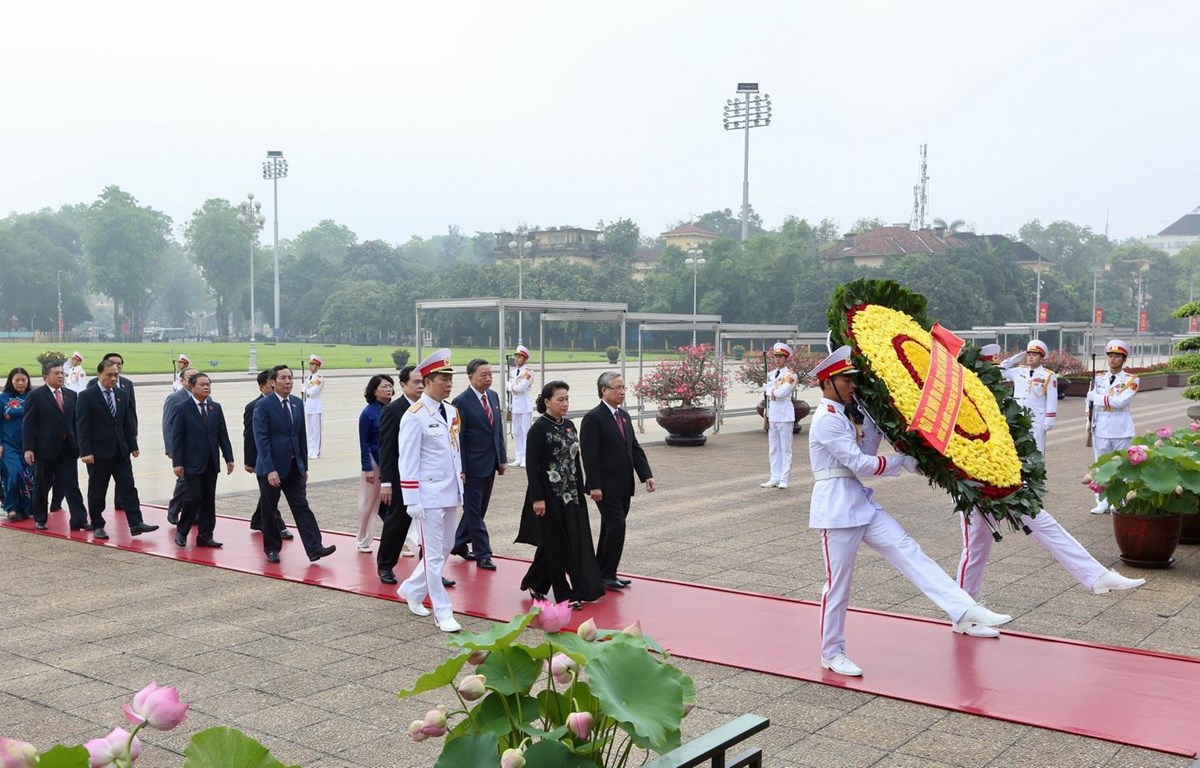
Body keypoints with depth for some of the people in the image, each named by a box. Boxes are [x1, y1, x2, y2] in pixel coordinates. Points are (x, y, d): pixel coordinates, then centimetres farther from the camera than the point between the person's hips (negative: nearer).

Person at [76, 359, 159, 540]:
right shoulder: (87, 396, -6)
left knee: (128, 487, -1)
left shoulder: (121, 395, 9)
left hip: (120, 451, 4)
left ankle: (136, 524, -2)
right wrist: (86, 452, -17)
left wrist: (133, 445, 6)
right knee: (97, 491, 6)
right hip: (98, 452, -4)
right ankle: (97, 526, 16)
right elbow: (82, 426, -10)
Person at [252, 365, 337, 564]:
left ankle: (314, 548, -7)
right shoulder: (263, 405, -10)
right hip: (271, 467, -5)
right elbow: (261, 439, -15)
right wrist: (270, 470, -21)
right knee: (270, 510, 8)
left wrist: (304, 466, 10)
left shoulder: (297, 403, 7)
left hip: (294, 466, 5)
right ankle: (271, 549, 20)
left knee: (301, 507, -2)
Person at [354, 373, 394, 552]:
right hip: (375, 460, -3)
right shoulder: (368, 413, -8)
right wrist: (367, 468, -11)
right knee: (369, 502, 8)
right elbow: (364, 443, -6)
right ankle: (363, 541, 22)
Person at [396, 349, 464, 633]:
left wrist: (460, 487, 16)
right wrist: (412, 500, -15)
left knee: (445, 548, 17)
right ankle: (443, 613, 6)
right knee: (434, 555, 0)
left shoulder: (452, 411, 9)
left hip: (450, 493, 8)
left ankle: (411, 590, 35)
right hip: (429, 495, -8)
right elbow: (408, 462, -14)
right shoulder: (415, 416, -14)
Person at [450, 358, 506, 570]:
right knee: (474, 511, 3)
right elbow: (458, 439, -14)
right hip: (473, 465, -7)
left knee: (478, 508, 17)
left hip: (490, 464, 7)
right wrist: (460, 469, -15)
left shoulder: (493, 396, 8)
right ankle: (482, 555, 9)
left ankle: (459, 544, 32)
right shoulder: (461, 402, -14)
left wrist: (502, 458, 10)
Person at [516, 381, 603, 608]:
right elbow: (532, 466, -14)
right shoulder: (539, 429, -12)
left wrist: (581, 490, 14)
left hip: (571, 494, 8)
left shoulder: (569, 425, 9)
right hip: (550, 495, -8)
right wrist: (537, 498, -18)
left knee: (577, 542, 9)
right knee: (556, 544, 1)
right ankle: (564, 595, 11)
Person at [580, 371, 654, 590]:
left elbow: (635, 448, 14)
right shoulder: (593, 418, -12)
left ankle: (601, 573, 23)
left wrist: (647, 475, 4)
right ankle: (607, 574, 1)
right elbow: (588, 455, -16)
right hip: (606, 487, -8)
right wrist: (594, 486, -20)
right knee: (616, 527, -10)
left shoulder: (624, 416, 14)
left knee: (610, 529, 13)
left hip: (623, 486, 8)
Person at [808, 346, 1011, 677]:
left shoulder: (842, 416, 15)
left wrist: (872, 419, 2)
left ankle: (965, 613, -7)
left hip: (860, 502, 9)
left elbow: (864, 451, 10)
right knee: (838, 582, 1)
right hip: (836, 505, -9)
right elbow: (860, 464, -19)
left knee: (909, 553, -1)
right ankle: (831, 653, 16)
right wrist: (903, 462, -9)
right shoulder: (826, 420, -16)